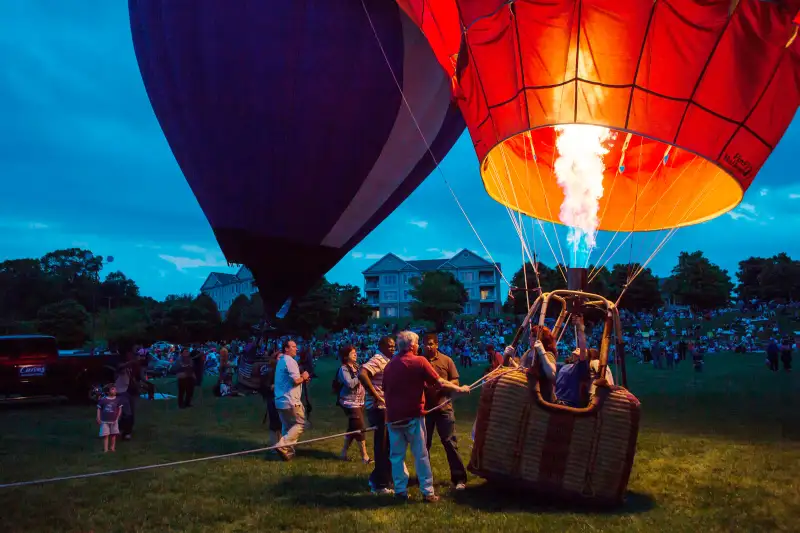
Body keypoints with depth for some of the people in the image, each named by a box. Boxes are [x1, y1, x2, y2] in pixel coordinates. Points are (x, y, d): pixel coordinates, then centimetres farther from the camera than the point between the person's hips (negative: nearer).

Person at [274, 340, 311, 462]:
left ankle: (287, 451, 15)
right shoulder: (290, 361, -14)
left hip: (281, 400, 10)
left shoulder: (281, 361, 18)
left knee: (286, 426, 15)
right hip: (290, 400, -10)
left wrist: (302, 379, 14)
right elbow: (295, 380, -22)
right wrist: (303, 377, -2)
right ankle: (283, 445, -11)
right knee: (300, 424, -1)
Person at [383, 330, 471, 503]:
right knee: (421, 455, 3)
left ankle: (400, 490, 13)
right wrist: (460, 389, 6)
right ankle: (427, 492, 6)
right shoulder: (419, 361, -8)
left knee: (397, 455, 11)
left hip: (393, 417, 4)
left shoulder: (389, 365, 8)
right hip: (412, 416, -4)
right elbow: (439, 382, -6)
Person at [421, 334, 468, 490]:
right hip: (424, 408, 2)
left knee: (450, 442, -1)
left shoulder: (446, 360, 1)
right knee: (424, 443, 11)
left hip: (444, 407, -1)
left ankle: (459, 478, 4)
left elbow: (455, 382, 1)